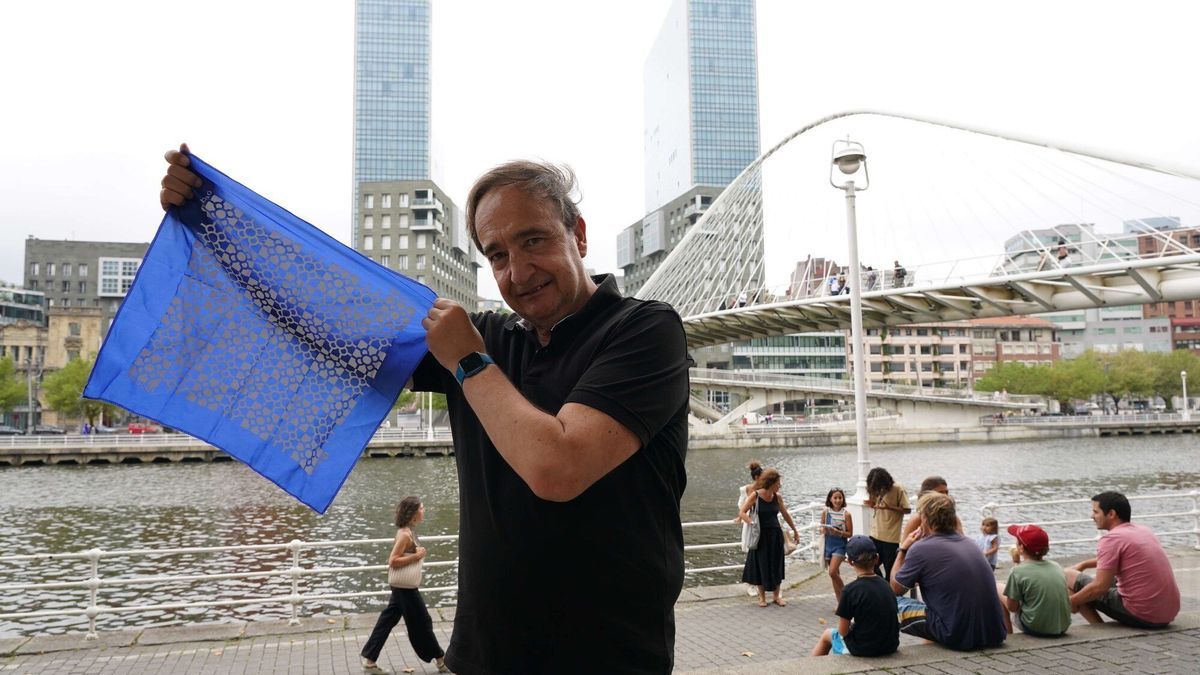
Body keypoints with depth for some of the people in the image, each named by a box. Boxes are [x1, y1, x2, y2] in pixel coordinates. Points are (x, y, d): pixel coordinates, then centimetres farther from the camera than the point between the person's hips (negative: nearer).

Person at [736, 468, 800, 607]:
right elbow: (742, 512, -16)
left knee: (776, 565, 10)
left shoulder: (777, 497, 0)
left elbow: (786, 514, 14)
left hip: (776, 535, 4)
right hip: (761, 536, -4)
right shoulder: (755, 496, -13)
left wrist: (795, 530, 19)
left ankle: (776, 596, 25)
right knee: (761, 565, 6)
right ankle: (762, 597, 20)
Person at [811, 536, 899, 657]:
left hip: (864, 650, -5)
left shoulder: (851, 589, -19)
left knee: (827, 634, 22)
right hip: (890, 647, 5)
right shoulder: (885, 584, -2)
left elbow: (843, 631, -13)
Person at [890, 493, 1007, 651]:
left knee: (895, 604, 8)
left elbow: (896, 589, 6)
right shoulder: (968, 543, 12)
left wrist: (902, 550, 15)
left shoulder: (920, 549, -8)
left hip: (960, 637, -7)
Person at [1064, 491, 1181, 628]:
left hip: (1141, 616, -9)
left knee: (1069, 576, 1)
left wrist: (1071, 601, -4)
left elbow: (1100, 587, -18)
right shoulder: (1144, 530, 12)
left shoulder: (1111, 539, -14)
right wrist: (1084, 564, 30)